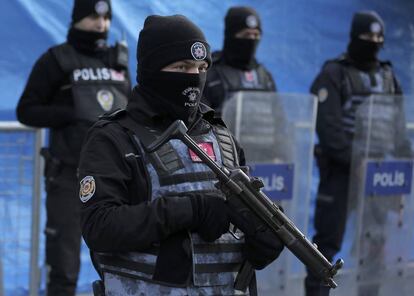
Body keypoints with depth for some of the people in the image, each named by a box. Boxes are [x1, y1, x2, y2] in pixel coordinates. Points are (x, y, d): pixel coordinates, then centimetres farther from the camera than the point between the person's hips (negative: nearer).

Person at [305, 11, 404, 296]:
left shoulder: (388, 75, 14)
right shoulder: (333, 74, -5)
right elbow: (328, 123, -15)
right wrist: (351, 158, -21)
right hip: (341, 169, -6)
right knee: (329, 237, -3)